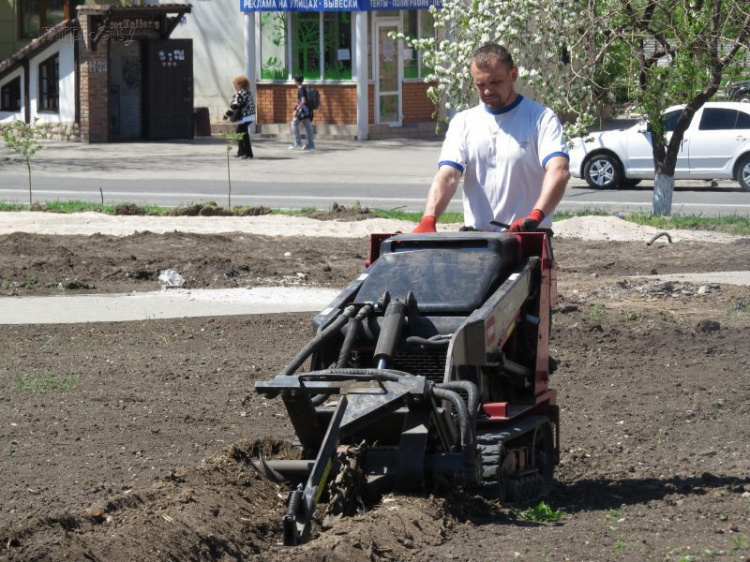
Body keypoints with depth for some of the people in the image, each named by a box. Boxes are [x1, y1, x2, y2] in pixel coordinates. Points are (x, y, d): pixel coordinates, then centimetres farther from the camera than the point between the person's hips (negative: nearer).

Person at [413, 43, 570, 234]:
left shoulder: (541, 119, 1)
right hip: (475, 236, 3)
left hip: (528, 239, -3)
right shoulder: (463, 123, 13)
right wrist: (428, 220, -18)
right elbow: (448, 176, 1)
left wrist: (535, 216, -32)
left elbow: (559, 171, -14)